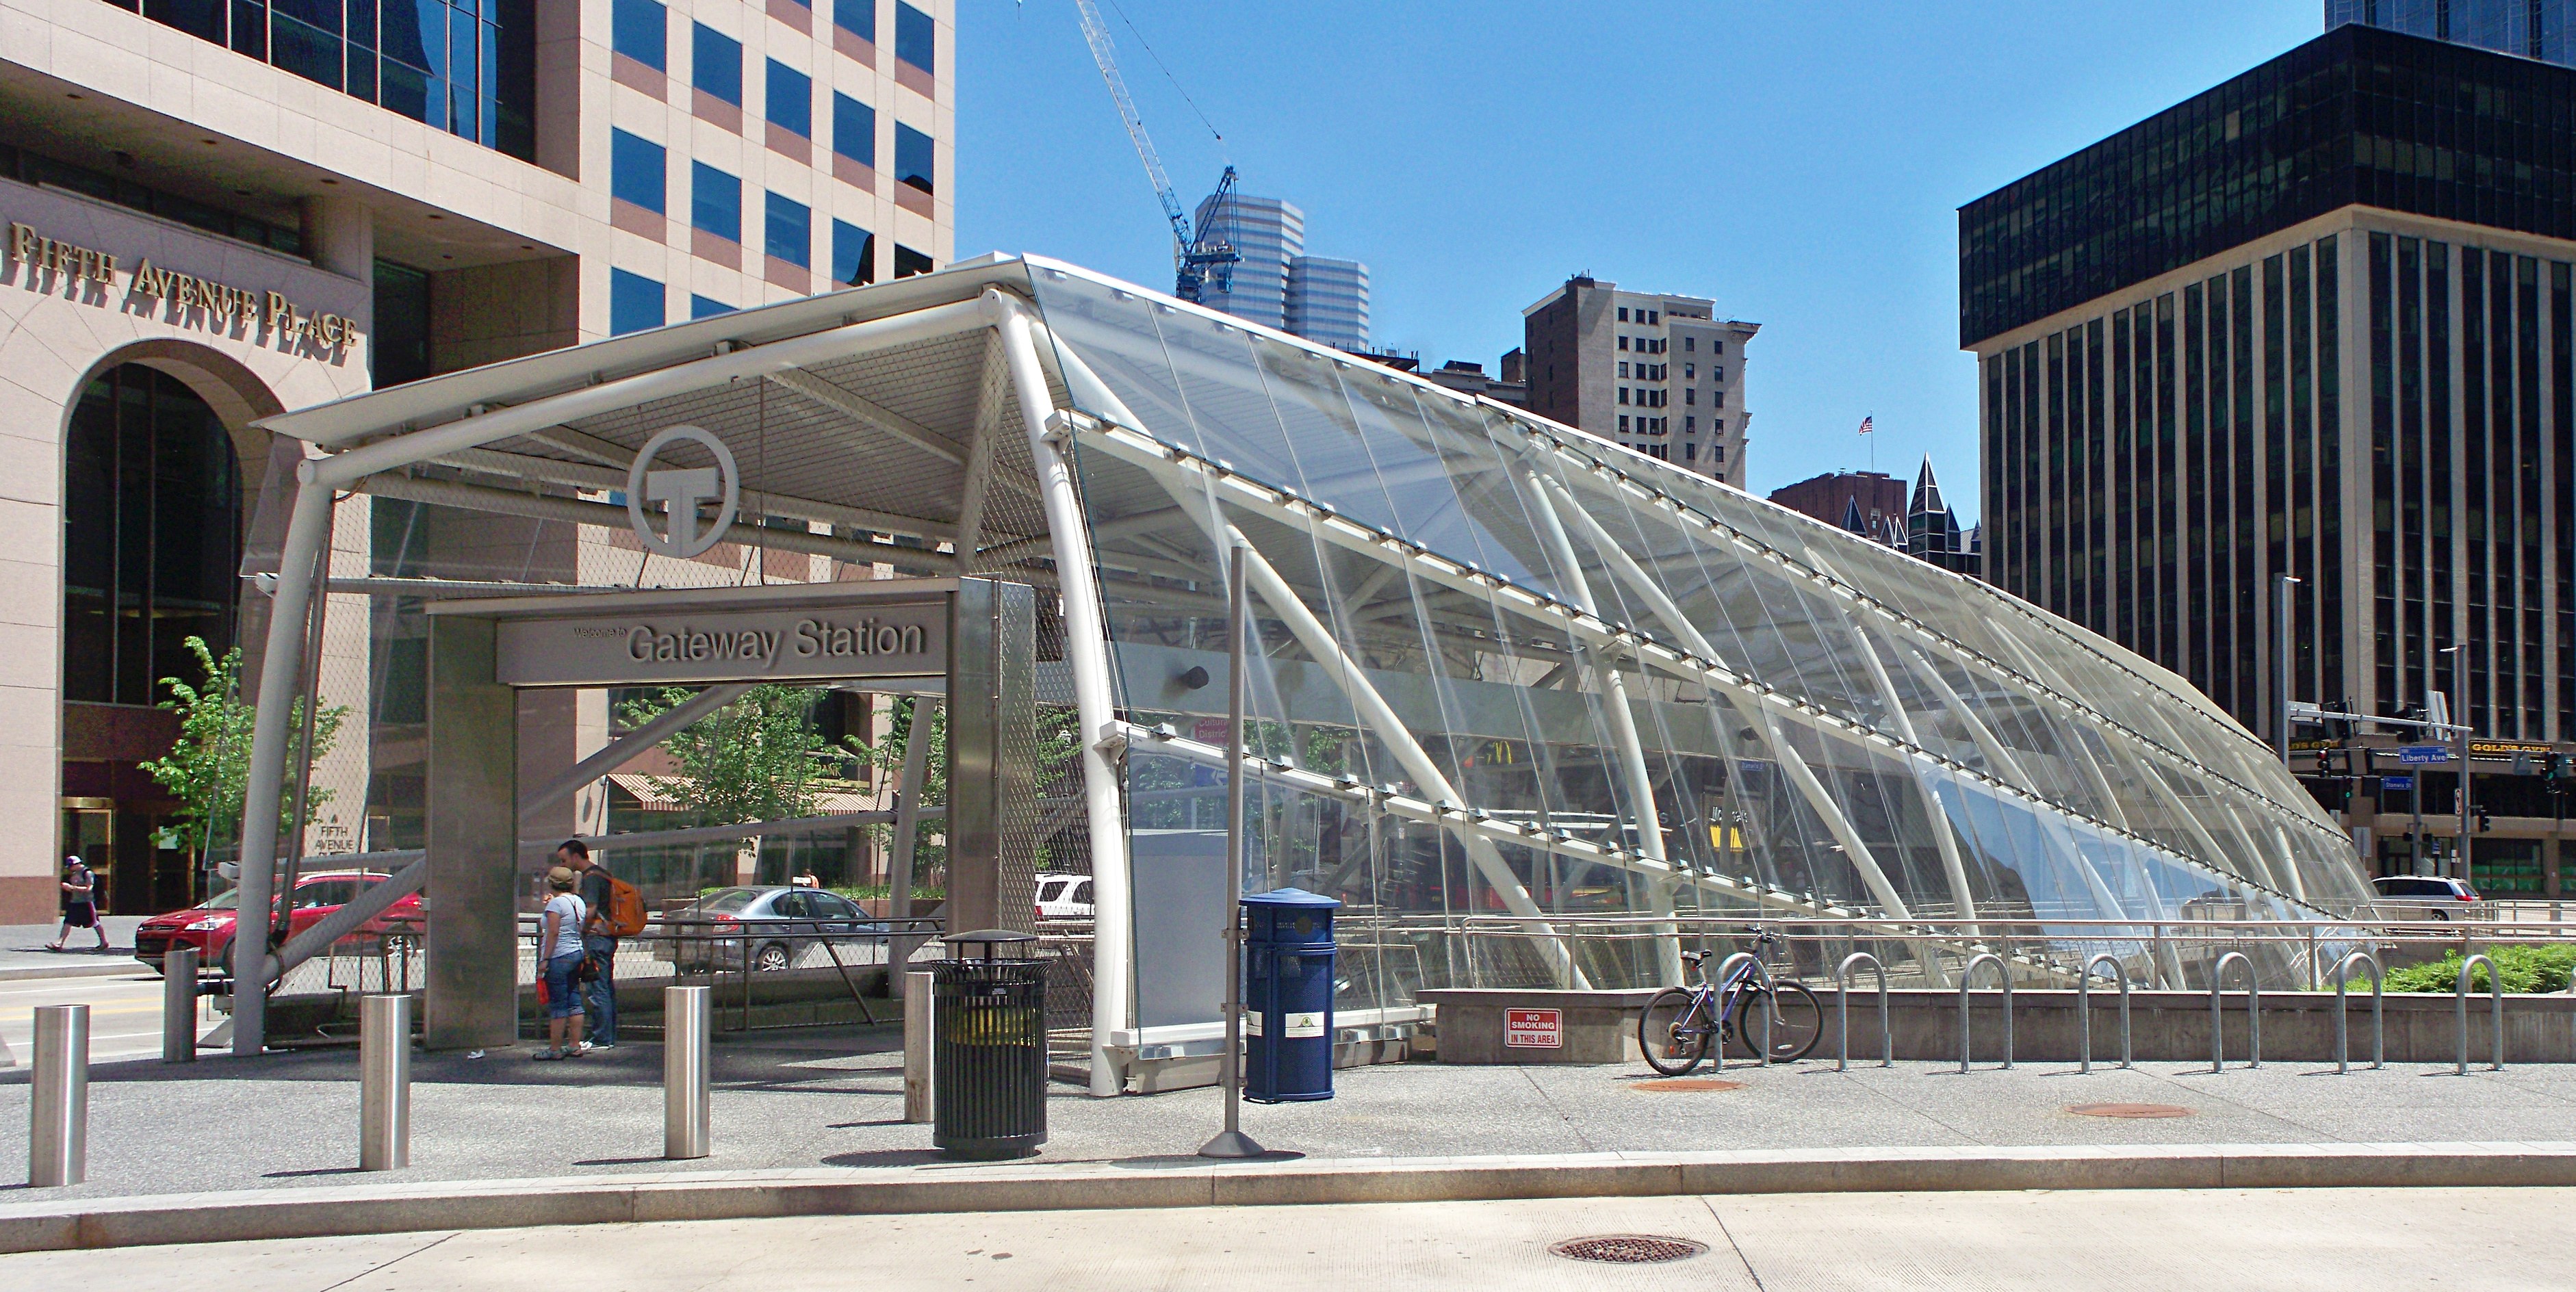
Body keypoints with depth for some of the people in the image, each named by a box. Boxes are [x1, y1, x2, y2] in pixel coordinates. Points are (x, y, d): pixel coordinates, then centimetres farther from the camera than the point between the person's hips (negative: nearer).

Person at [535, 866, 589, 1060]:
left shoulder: (556, 903, -12)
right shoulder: (578, 901, 12)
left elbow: (553, 932, -17)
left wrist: (544, 959, -16)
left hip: (559, 957, -9)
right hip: (577, 954, 9)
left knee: (557, 1005, -5)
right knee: (574, 1002, 10)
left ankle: (555, 1049, -2)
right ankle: (576, 1046, 12)